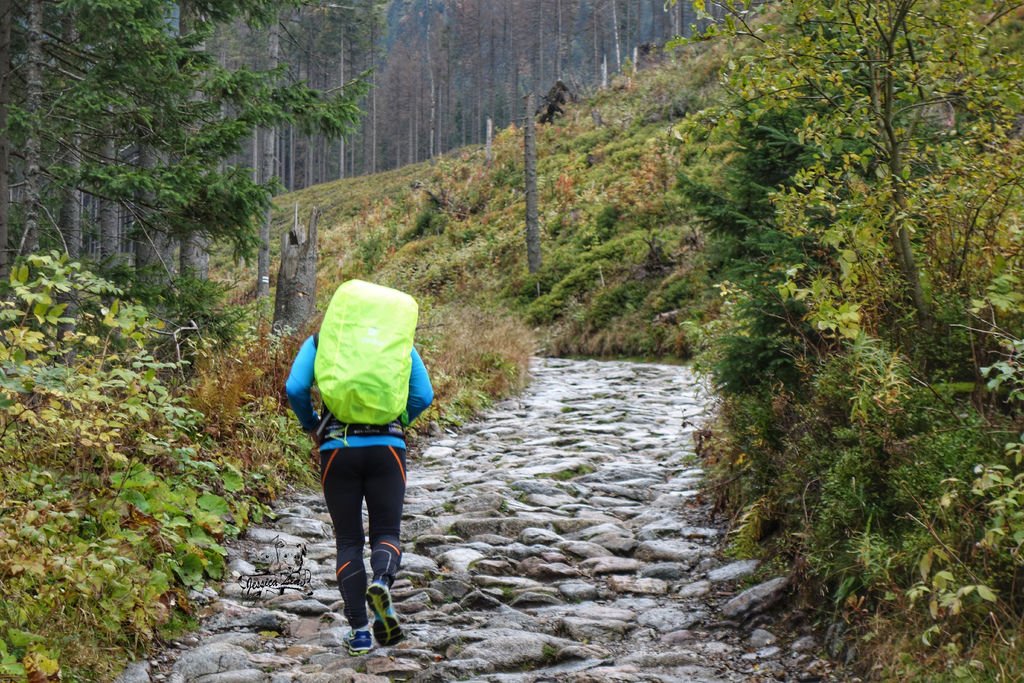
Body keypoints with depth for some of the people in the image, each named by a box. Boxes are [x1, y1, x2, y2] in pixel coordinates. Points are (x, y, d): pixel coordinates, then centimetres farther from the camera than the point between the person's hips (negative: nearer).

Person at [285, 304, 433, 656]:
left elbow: (295, 389, -4)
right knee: (386, 531, 10)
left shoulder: (320, 341, 9)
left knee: (348, 541, 9)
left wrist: (312, 427, 12)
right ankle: (382, 581, -24)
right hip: (387, 448, 0)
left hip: (337, 450, 0)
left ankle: (359, 633, 3)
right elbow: (423, 395, 3)